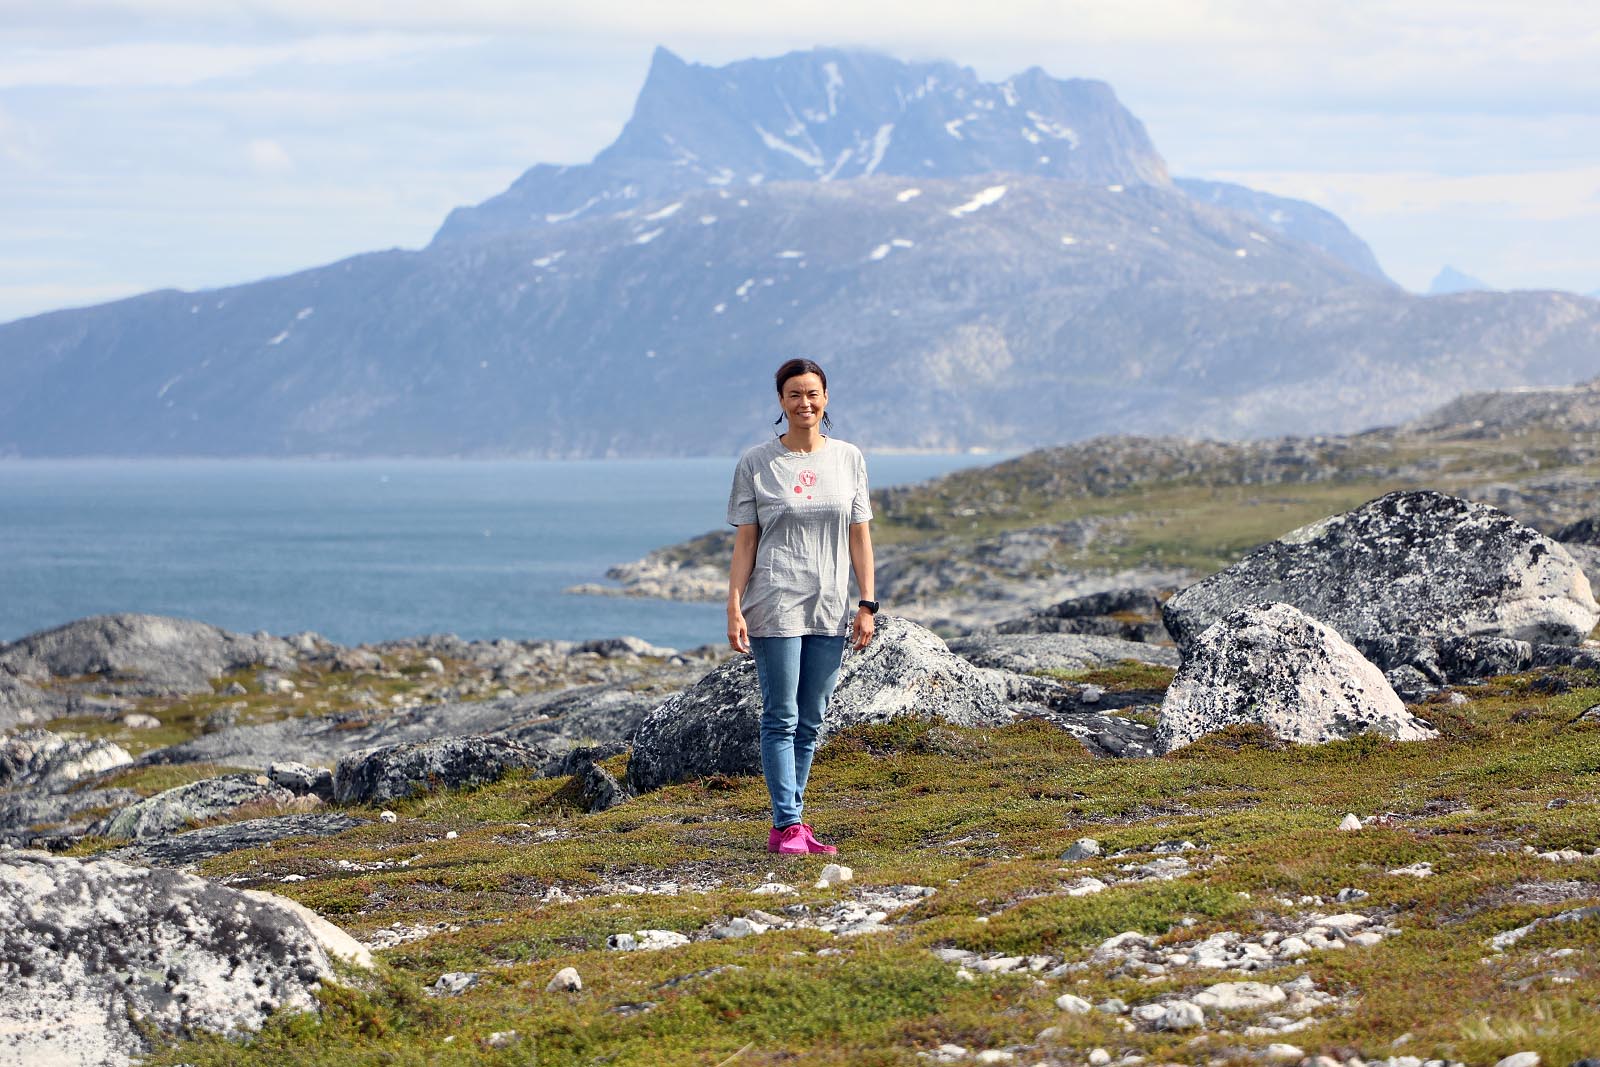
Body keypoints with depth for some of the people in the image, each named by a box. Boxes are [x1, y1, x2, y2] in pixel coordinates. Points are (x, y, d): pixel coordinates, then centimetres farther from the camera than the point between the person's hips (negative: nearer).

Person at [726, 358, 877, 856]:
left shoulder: (848, 458, 8)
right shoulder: (756, 464, 0)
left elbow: (860, 535, 9)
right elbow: (744, 540, 0)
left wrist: (867, 604, 3)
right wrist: (734, 608, -7)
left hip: (829, 609, 4)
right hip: (775, 606, -4)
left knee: (810, 722, 6)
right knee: (782, 718, -5)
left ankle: (791, 821, 12)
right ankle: (787, 825, -6)